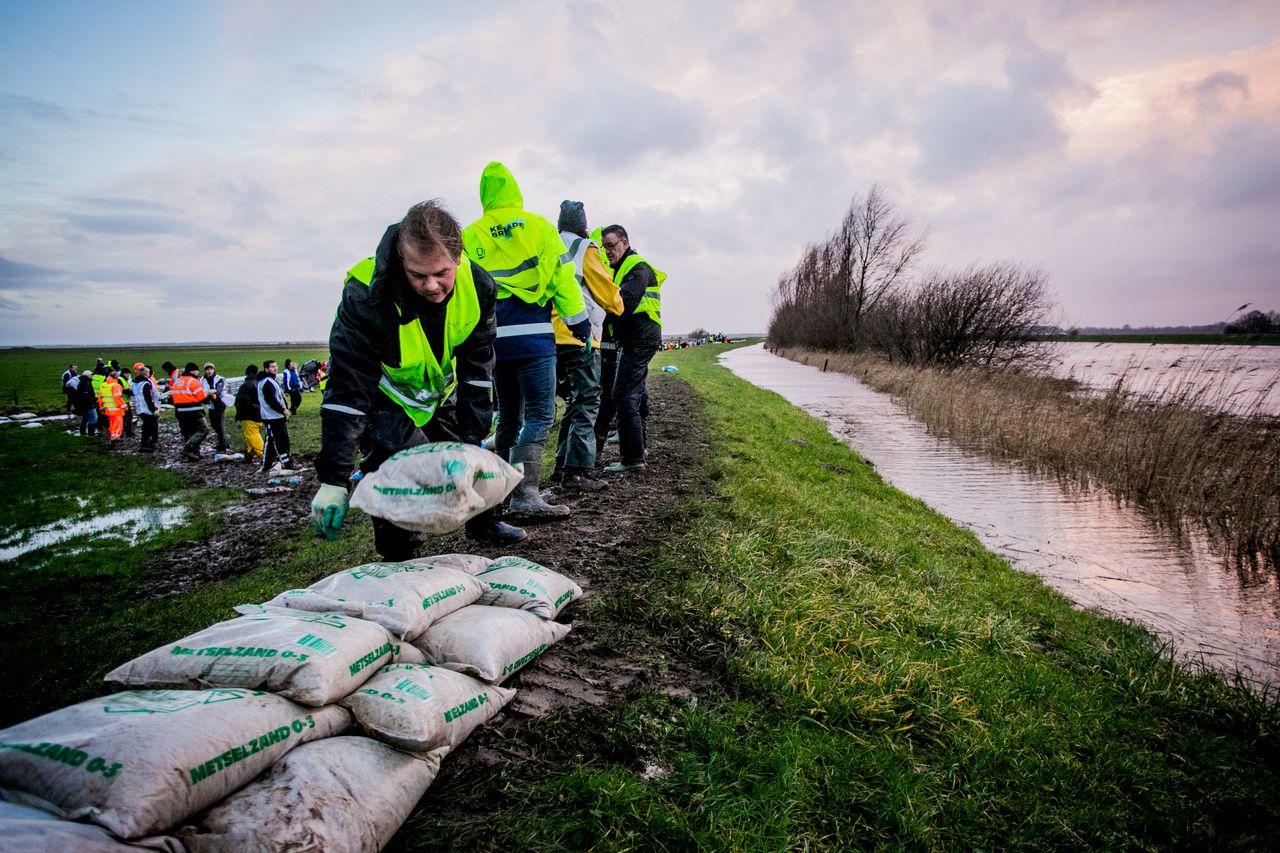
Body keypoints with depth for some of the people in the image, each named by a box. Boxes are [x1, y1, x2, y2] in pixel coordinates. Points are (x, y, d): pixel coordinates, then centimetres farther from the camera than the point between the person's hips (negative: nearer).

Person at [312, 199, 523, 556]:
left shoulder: (477, 286, -24)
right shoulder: (367, 296, -36)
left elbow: (478, 367, -12)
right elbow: (347, 387, -34)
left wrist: (474, 437, -12)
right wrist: (333, 479, -35)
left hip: (442, 392, 4)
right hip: (386, 397, -4)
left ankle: (483, 521, 38)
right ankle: (399, 561, 4)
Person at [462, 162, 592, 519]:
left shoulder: (469, 236, 10)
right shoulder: (539, 226, 3)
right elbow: (563, 277, 1)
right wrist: (578, 321, 8)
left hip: (492, 337, 4)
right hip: (532, 333, -4)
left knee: (508, 416, 17)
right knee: (540, 416, -5)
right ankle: (525, 495, -15)